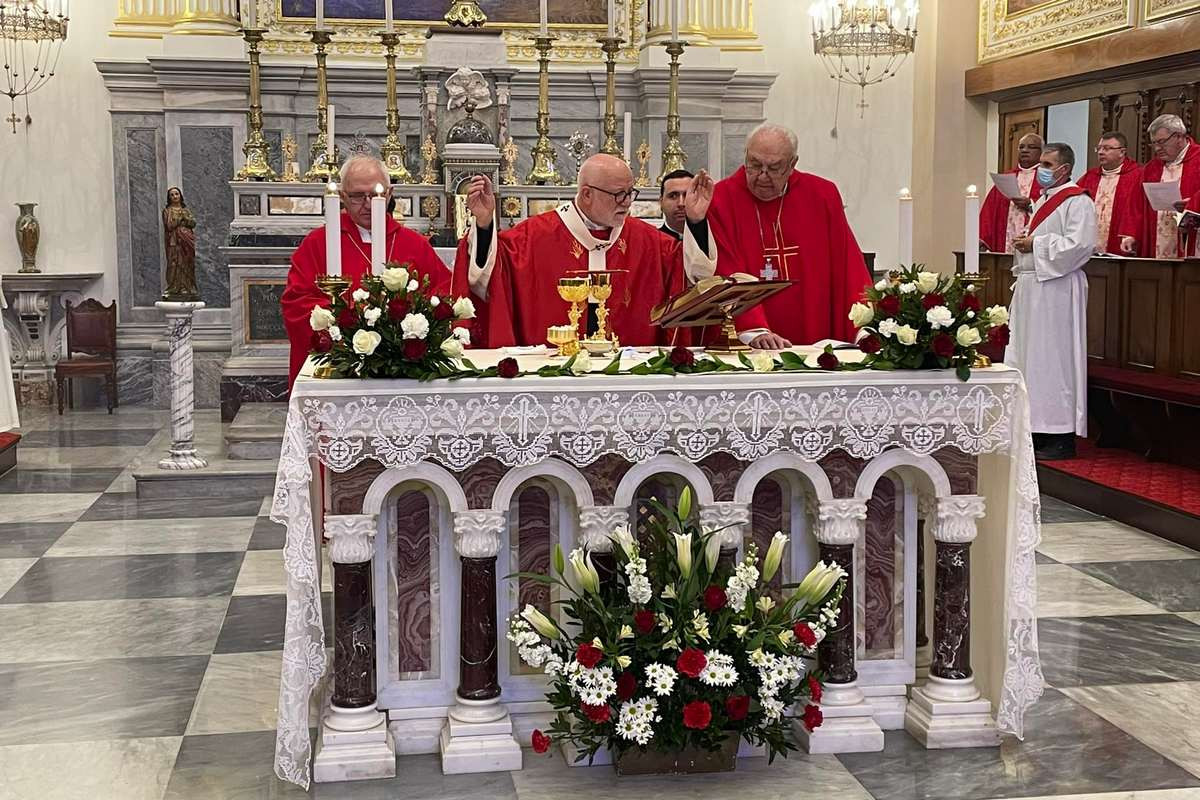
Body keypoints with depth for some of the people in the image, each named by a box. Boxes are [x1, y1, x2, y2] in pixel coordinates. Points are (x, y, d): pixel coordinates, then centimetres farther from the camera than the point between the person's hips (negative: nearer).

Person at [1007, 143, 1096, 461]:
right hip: (1029, 285, 10)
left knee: (1054, 357, -8)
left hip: (1056, 289, -10)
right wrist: (1023, 243, 12)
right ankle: (1037, 430, 15)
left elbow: (1080, 244, -20)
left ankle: (1062, 438, -3)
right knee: (1027, 356, 9)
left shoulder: (1077, 201, -9)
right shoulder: (1042, 201, 21)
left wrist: (1036, 244, -15)